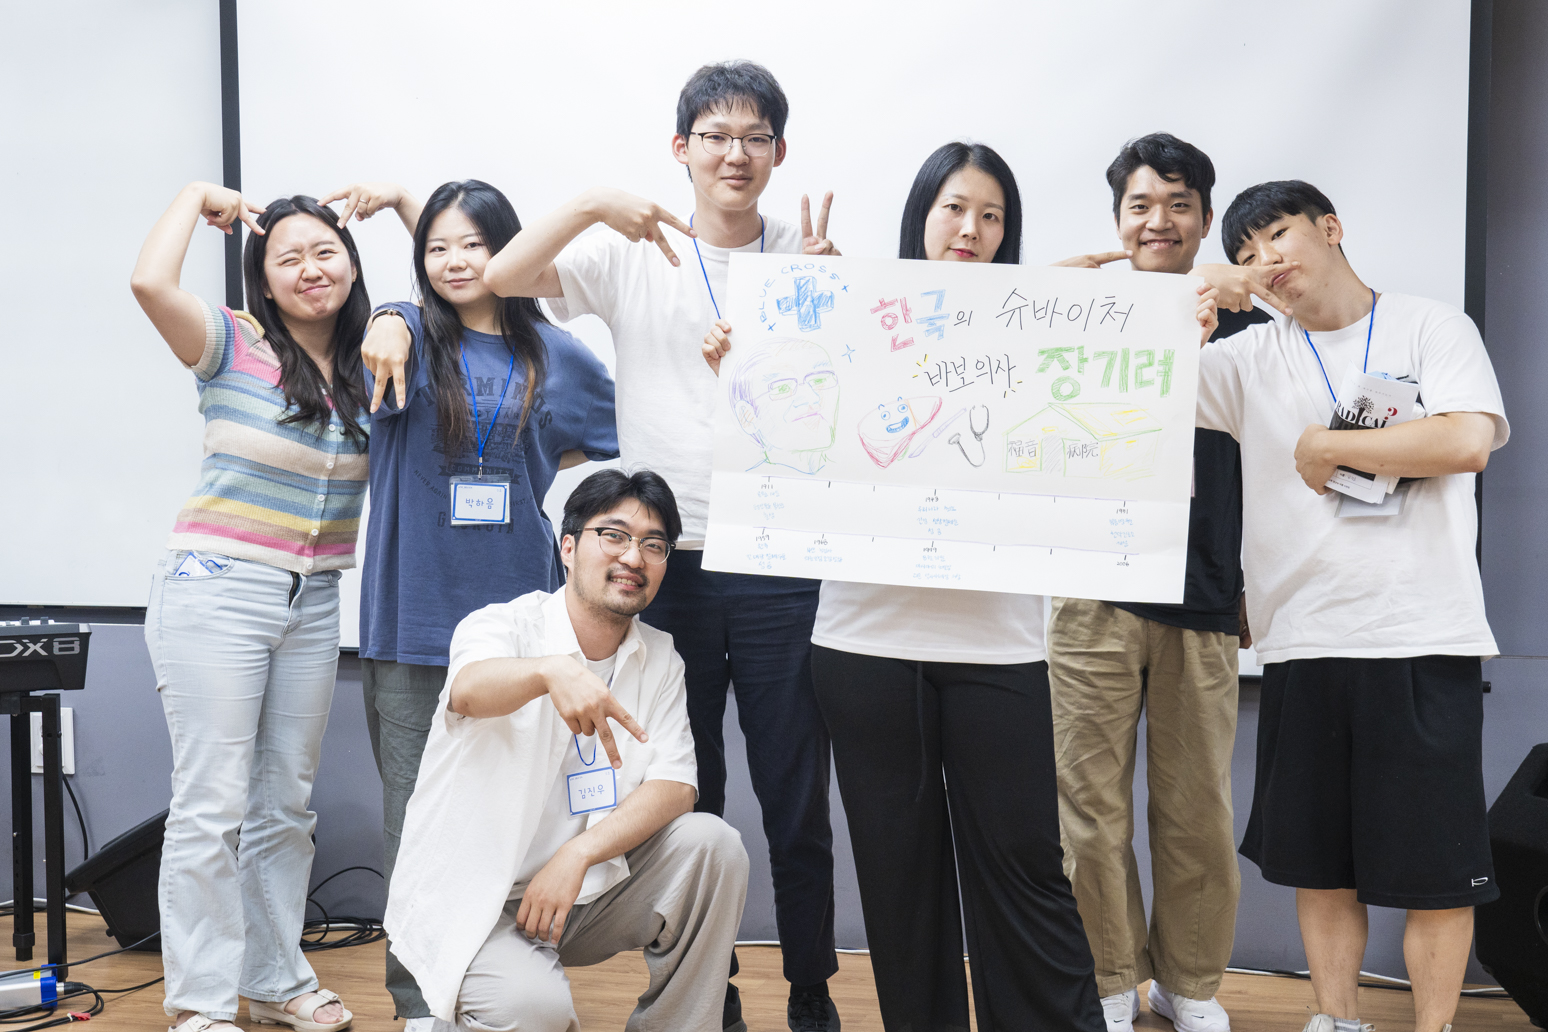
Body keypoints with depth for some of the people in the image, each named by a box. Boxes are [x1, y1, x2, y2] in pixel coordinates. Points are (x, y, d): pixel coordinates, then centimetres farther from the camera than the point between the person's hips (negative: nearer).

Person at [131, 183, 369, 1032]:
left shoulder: (372, 368, 8)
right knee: (212, 804, -4)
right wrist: (198, 198, -9)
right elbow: (150, 282, -22)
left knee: (287, 803, 14)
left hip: (314, 605, 5)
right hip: (216, 591, -5)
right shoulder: (233, 347, -7)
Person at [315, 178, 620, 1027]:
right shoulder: (412, 334, 5)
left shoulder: (554, 357, 9)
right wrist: (388, 328, -39)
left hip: (517, 612, 1)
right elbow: (389, 334, -18)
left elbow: (605, 444, 22)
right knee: (415, 816, 3)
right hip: (413, 616, -1)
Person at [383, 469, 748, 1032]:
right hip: (474, 900, -5)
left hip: (585, 887, 5)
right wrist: (552, 671, -57)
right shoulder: (505, 625, -10)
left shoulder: (659, 658, 5)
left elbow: (674, 786, -6)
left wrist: (578, 855, -22)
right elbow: (470, 690, -35)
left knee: (712, 843, -17)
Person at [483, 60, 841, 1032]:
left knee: (798, 803, 6)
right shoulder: (634, 254, 4)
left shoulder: (807, 252, 6)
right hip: (669, 561, 0)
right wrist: (593, 203, -19)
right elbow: (503, 277, -7)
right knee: (686, 803, 11)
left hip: (781, 566, 0)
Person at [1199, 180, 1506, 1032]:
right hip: (1302, 643, 3)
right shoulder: (1251, 358, 10)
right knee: (1320, 863, 11)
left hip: (1426, 640, -3)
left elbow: (1467, 443, -11)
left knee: (1436, 866, 3)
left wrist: (1324, 446, -5)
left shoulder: (1434, 329, 3)